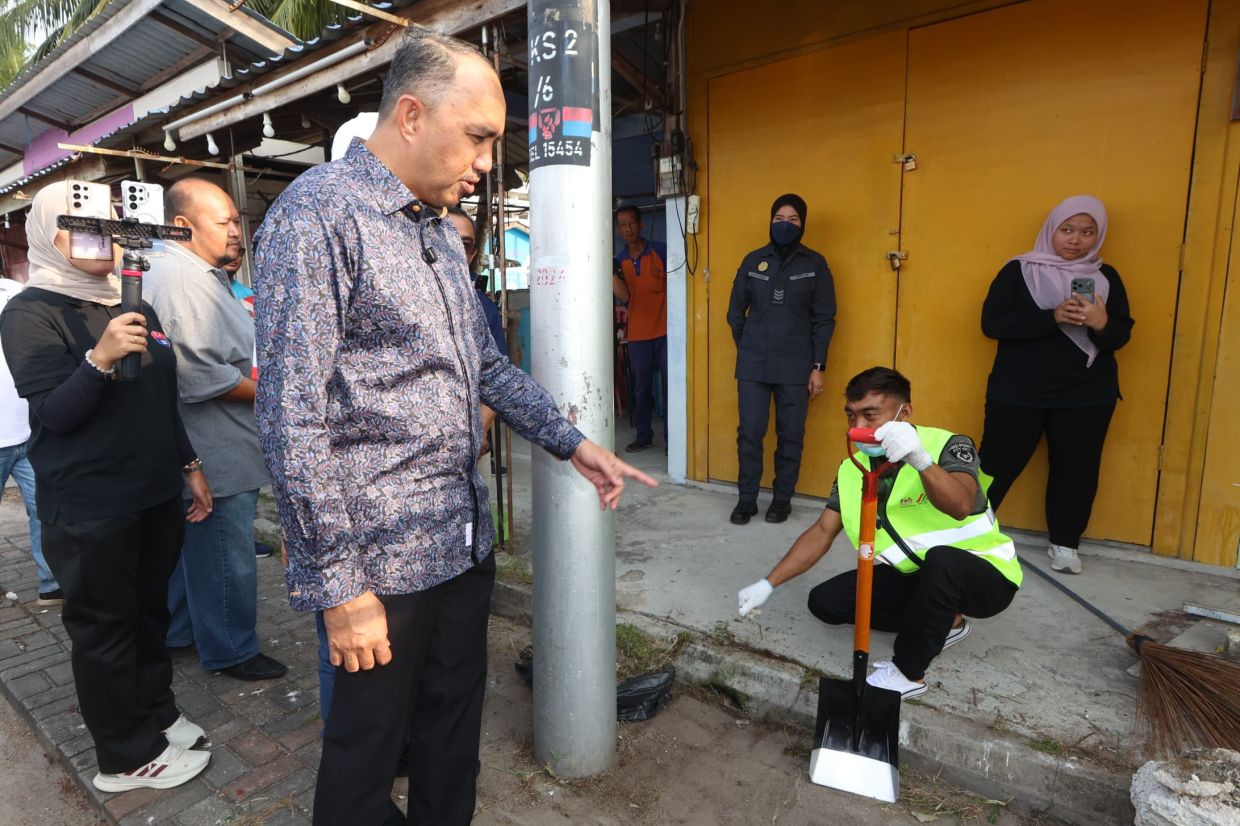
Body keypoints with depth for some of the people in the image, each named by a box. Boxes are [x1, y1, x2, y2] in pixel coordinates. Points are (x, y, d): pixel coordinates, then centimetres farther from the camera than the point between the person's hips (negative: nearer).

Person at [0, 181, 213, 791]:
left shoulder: (136, 305, 12)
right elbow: (52, 414, -15)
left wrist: (190, 465, 14)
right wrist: (99, 359, -30)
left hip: (156, 491, 6)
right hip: (90, 506, -6)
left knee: (150, 611, 15)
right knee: (104, 626, 5)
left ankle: (156, 714, 31)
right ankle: (126, 756, 18)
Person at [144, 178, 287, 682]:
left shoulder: (200, 273, 17)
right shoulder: (181, 278, -19)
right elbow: (200, 375, -26)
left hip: (198, 451, 11)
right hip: (216, 454, -11)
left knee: (190, 544, 24)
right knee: (227, 558, 2)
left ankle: (178, 632, 41)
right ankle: (231, 651, 19)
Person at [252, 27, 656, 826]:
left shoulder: (442, 229, 13)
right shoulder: (317, 214, -14)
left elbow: (488, 364, 19)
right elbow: (292, 421, -19)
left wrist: (573, 441, 12)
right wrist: (339, 586, -17)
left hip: (466, 542, 8)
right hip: (382, 563, -7)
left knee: (454, 732, 22)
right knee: (367, 755, 14)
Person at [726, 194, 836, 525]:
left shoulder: (815, 264, 2)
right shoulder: (753, 261, 6)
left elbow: (824, 319, 1)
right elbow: (735, 312, 12)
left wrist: (818, 366, -4)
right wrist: (749, 348, 12)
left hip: (796, 367, -1)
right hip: (753, 365, 1)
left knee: (790, 435, 5)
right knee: (749, 433, 2)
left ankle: (782, 498, 20)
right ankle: (746, 498, 15)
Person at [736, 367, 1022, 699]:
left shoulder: (947, 445, -20)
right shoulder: (853, 468, -5)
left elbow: (961, 507, -41)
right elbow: (821, 533, -3)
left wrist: (920, 460, -60)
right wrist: (768, 583, -10)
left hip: (982, 574, -5)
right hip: (915, 576, 6)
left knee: (940, 559, -39)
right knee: (825, 601, -6)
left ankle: (907, 673, -17)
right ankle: (940, 623, 6)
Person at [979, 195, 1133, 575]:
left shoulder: (1106, 277, 7)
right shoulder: (1018, 270, -2)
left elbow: (1121, 335, 4)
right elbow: (992, 323, -13)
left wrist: (1102, 323, -19)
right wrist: (1052, 317, -25)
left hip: (1086, 395, 3)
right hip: (1018, 392, -3)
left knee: (1076, 469, 8)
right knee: (997, 465, 0)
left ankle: (1064, 544, 25)